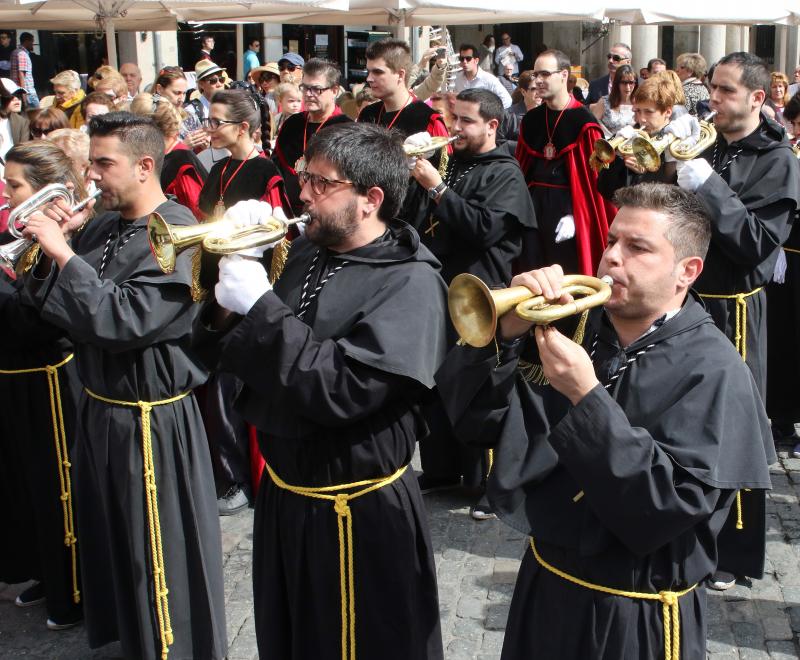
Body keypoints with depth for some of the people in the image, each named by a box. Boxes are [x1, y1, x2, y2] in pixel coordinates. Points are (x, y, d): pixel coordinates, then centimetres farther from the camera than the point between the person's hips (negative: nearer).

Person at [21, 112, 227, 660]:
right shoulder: (101, 228, 6)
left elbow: (122, 322, -28)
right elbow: (56, 308, 9)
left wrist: (63, 254, -23)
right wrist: (44, 257, -8)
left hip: (152, 424, -8)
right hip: (101, 409, 8)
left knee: (159, 554, 5)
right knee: (111, 541, 21)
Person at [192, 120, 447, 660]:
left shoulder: (410, 282, -20)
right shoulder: (308, 253, 4)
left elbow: (340, 391, -30)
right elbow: (244, 360, 8)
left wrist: (259, 305, -24)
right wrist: (226, 311, -13)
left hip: (358, 512, -7)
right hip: (282, 492, 8)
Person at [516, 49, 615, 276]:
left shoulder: (583, 121, -8)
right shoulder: (531, 119, 10)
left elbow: (592, 174, -11)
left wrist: (574, 215, -17)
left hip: (566, 206, -5)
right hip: (533, 204, 6)